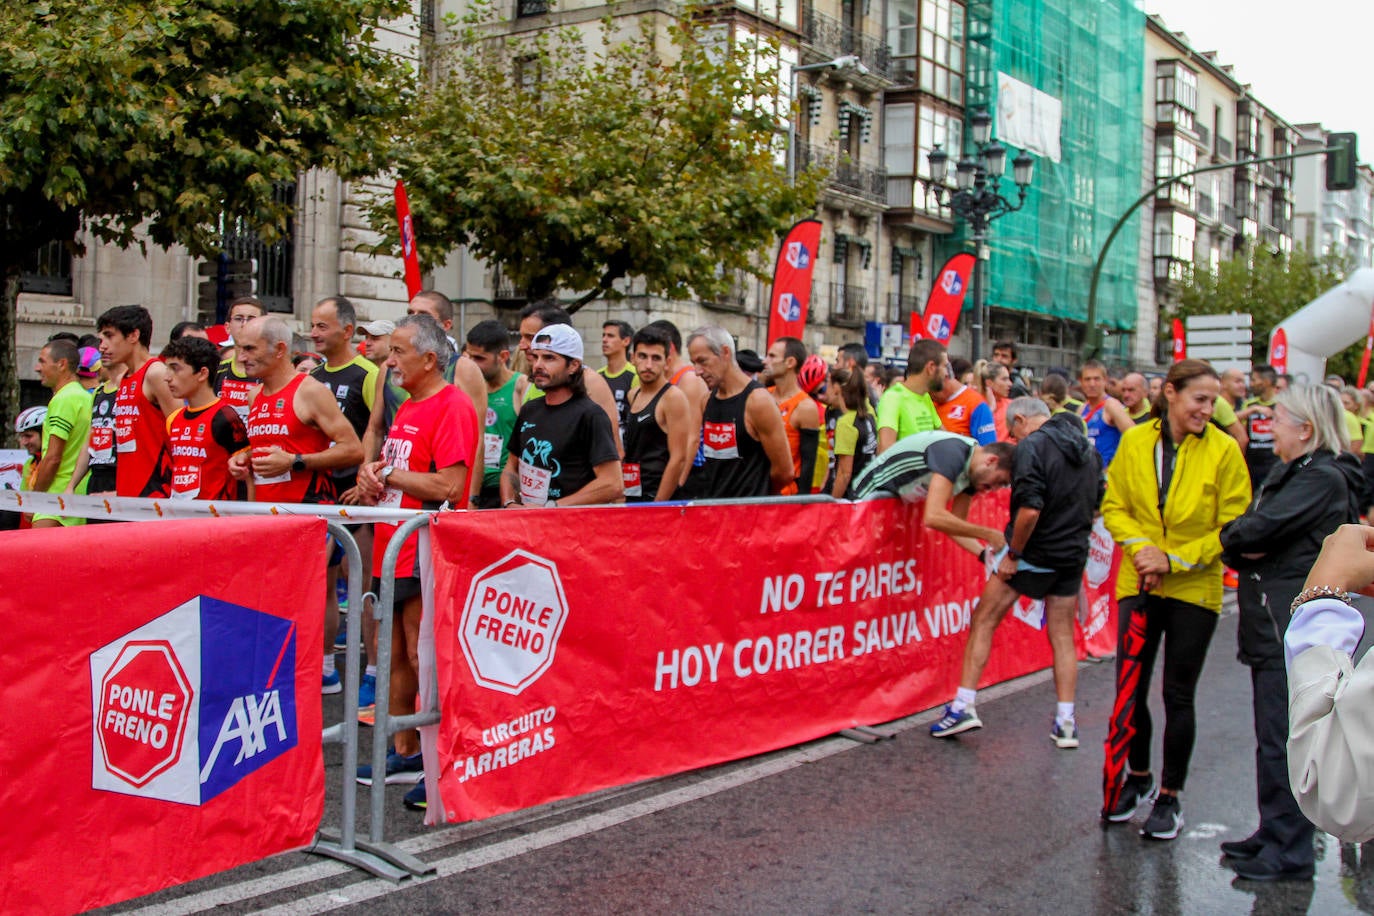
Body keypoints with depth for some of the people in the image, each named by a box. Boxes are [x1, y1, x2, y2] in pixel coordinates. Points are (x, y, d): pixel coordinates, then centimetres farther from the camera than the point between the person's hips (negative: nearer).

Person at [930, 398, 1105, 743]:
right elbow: (1096, 504, 18)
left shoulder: (1031, 446, -14)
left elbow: (1030, 509, -24)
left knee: (983, 621, 5)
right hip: (1074, 555, 7)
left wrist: (1013, 554, -15)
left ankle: (964, 705, 3)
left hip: (1033, 552, -7)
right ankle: (1065, 722, 12)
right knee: (1062, 636, 13)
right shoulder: (1088, 448, 10)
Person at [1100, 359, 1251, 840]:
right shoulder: (1134, 441, -2)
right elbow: (1115, 506, 5)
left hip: (1194, 589, -2)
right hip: (1138, 584, 2)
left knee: (1178, 696, 5)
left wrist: (1174, 559, -15)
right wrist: (1138, 546, -13)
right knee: (1129, 689, 8)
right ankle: (1138, 777, 33)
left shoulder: (1223, 450, -9)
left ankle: (1170, 797, 20)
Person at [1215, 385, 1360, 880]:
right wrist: (1244, 547, -9)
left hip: (1293, 627, -10)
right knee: (1274, 736, 16)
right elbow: (1245, 535, 12)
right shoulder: (1292, 473, 17)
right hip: (1274, 622, 10)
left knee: (1282, 739, -5)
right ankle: (1276, 834, 26)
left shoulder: (1322, 479, -15)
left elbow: (1255, 530, -22)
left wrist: (1233, 536, -2)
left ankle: (1290, 851, 4)